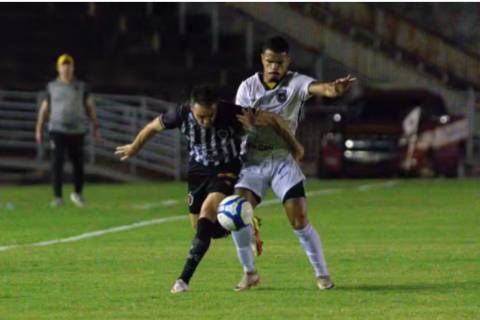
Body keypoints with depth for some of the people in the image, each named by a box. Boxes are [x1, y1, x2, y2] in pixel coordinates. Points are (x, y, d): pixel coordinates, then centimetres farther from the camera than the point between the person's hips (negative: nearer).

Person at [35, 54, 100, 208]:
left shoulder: (81, 86, 7)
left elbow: (90, 107, 12)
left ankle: (77, 193, 22)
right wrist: (39, 129, 9)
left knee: (78, 164, 3)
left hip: (77, 130, 1)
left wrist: (96, 127, 7)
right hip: (57, 130, -1)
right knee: (57, 163, -9)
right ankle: (58, 197, -3)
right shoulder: (52, 86, 7)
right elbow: (44, 108, 12)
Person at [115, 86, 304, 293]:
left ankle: (184, 279, -27)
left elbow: (273, 120, -21)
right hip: (198, 170, 4)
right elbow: (153, 127, -1)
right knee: (203, 227, 6)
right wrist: (133, 148, 16)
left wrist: (294, 146, -9)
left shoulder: (232, 114, -31)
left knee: (207, 213, -26)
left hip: (227, 170, -4)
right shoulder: (181, 114, -22)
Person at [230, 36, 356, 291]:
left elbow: (316, 88, -30)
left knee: (300, 220, -10)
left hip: (283, 160, -2)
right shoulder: (248, 87, 1)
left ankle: (322, 274, 6)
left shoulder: (295, 83, -7)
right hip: (253, 161, 2)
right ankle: (249, 272, 4)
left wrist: (332, 89, -52)